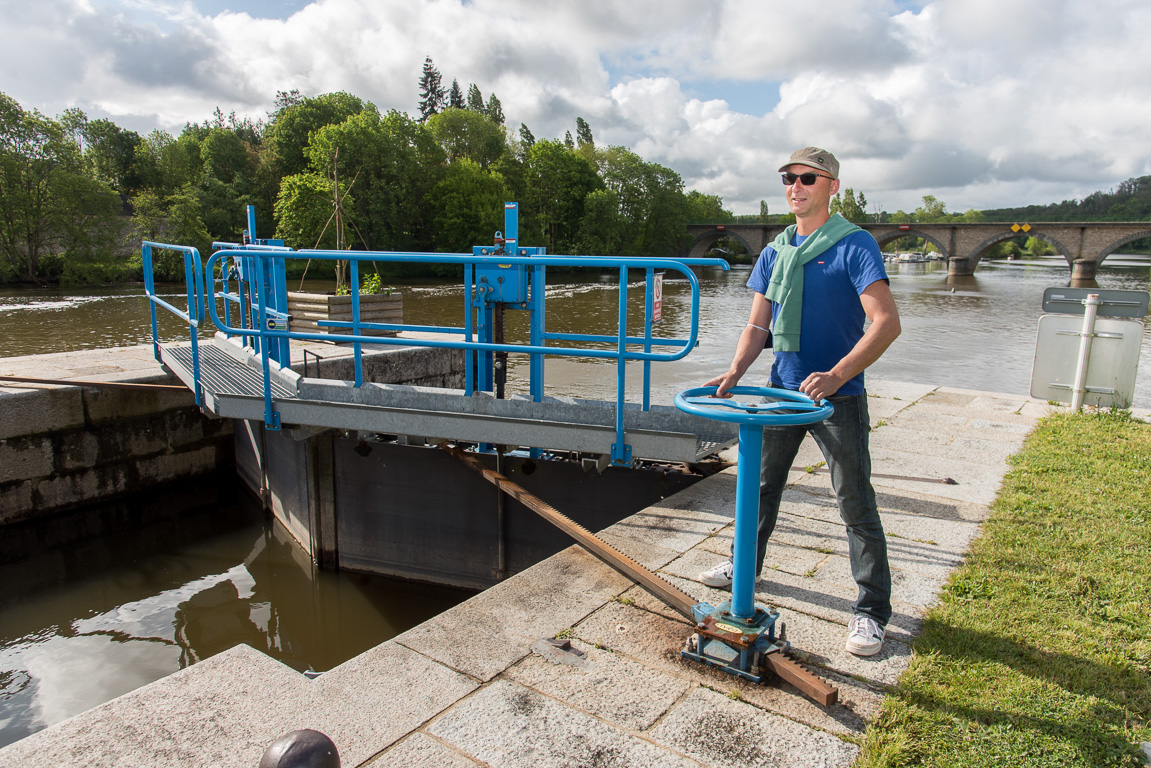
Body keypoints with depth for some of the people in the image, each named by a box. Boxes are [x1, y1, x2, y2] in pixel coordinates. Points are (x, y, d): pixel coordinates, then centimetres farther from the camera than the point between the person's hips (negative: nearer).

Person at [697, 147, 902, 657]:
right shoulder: (774, 253, 9)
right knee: (761, 483, 18)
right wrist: (735, 372, -8)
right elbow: (757, 326, 9)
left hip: (837, 396, -6)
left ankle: (872, 610, 14)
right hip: (782, 389, 6)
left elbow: (887, 323, -19)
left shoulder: (855, 245, -10)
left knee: (855, 504, 1)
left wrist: (836, 375, -30)